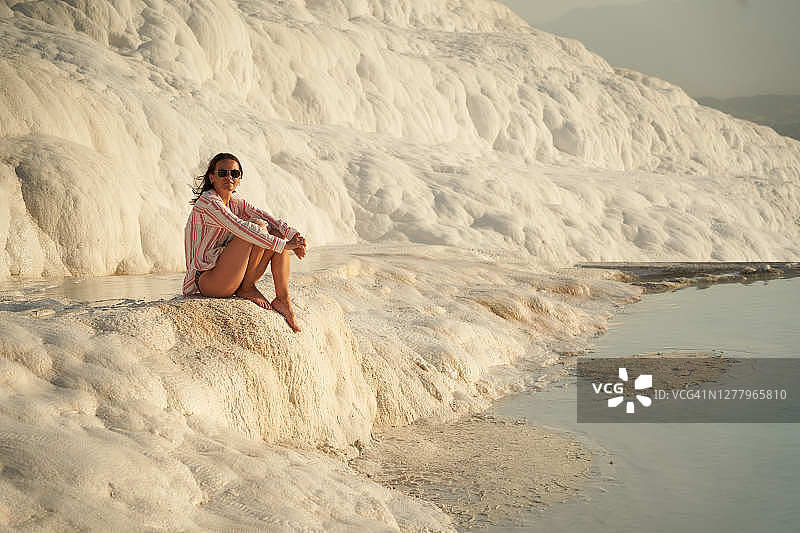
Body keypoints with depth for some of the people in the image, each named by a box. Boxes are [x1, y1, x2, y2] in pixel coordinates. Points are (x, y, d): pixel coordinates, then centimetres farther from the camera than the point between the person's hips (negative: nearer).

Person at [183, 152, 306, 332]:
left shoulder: (236, 202, 13)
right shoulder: (207, 202, -14)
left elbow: (266, 217, 3)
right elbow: (241, 229, -24)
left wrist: (293, 234, -15)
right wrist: (283, 245, -25)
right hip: (206, 281, -9)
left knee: (277, 234, 1)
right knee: (259, 227, -19)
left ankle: (282, 299, -1)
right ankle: (247, 289, -7)